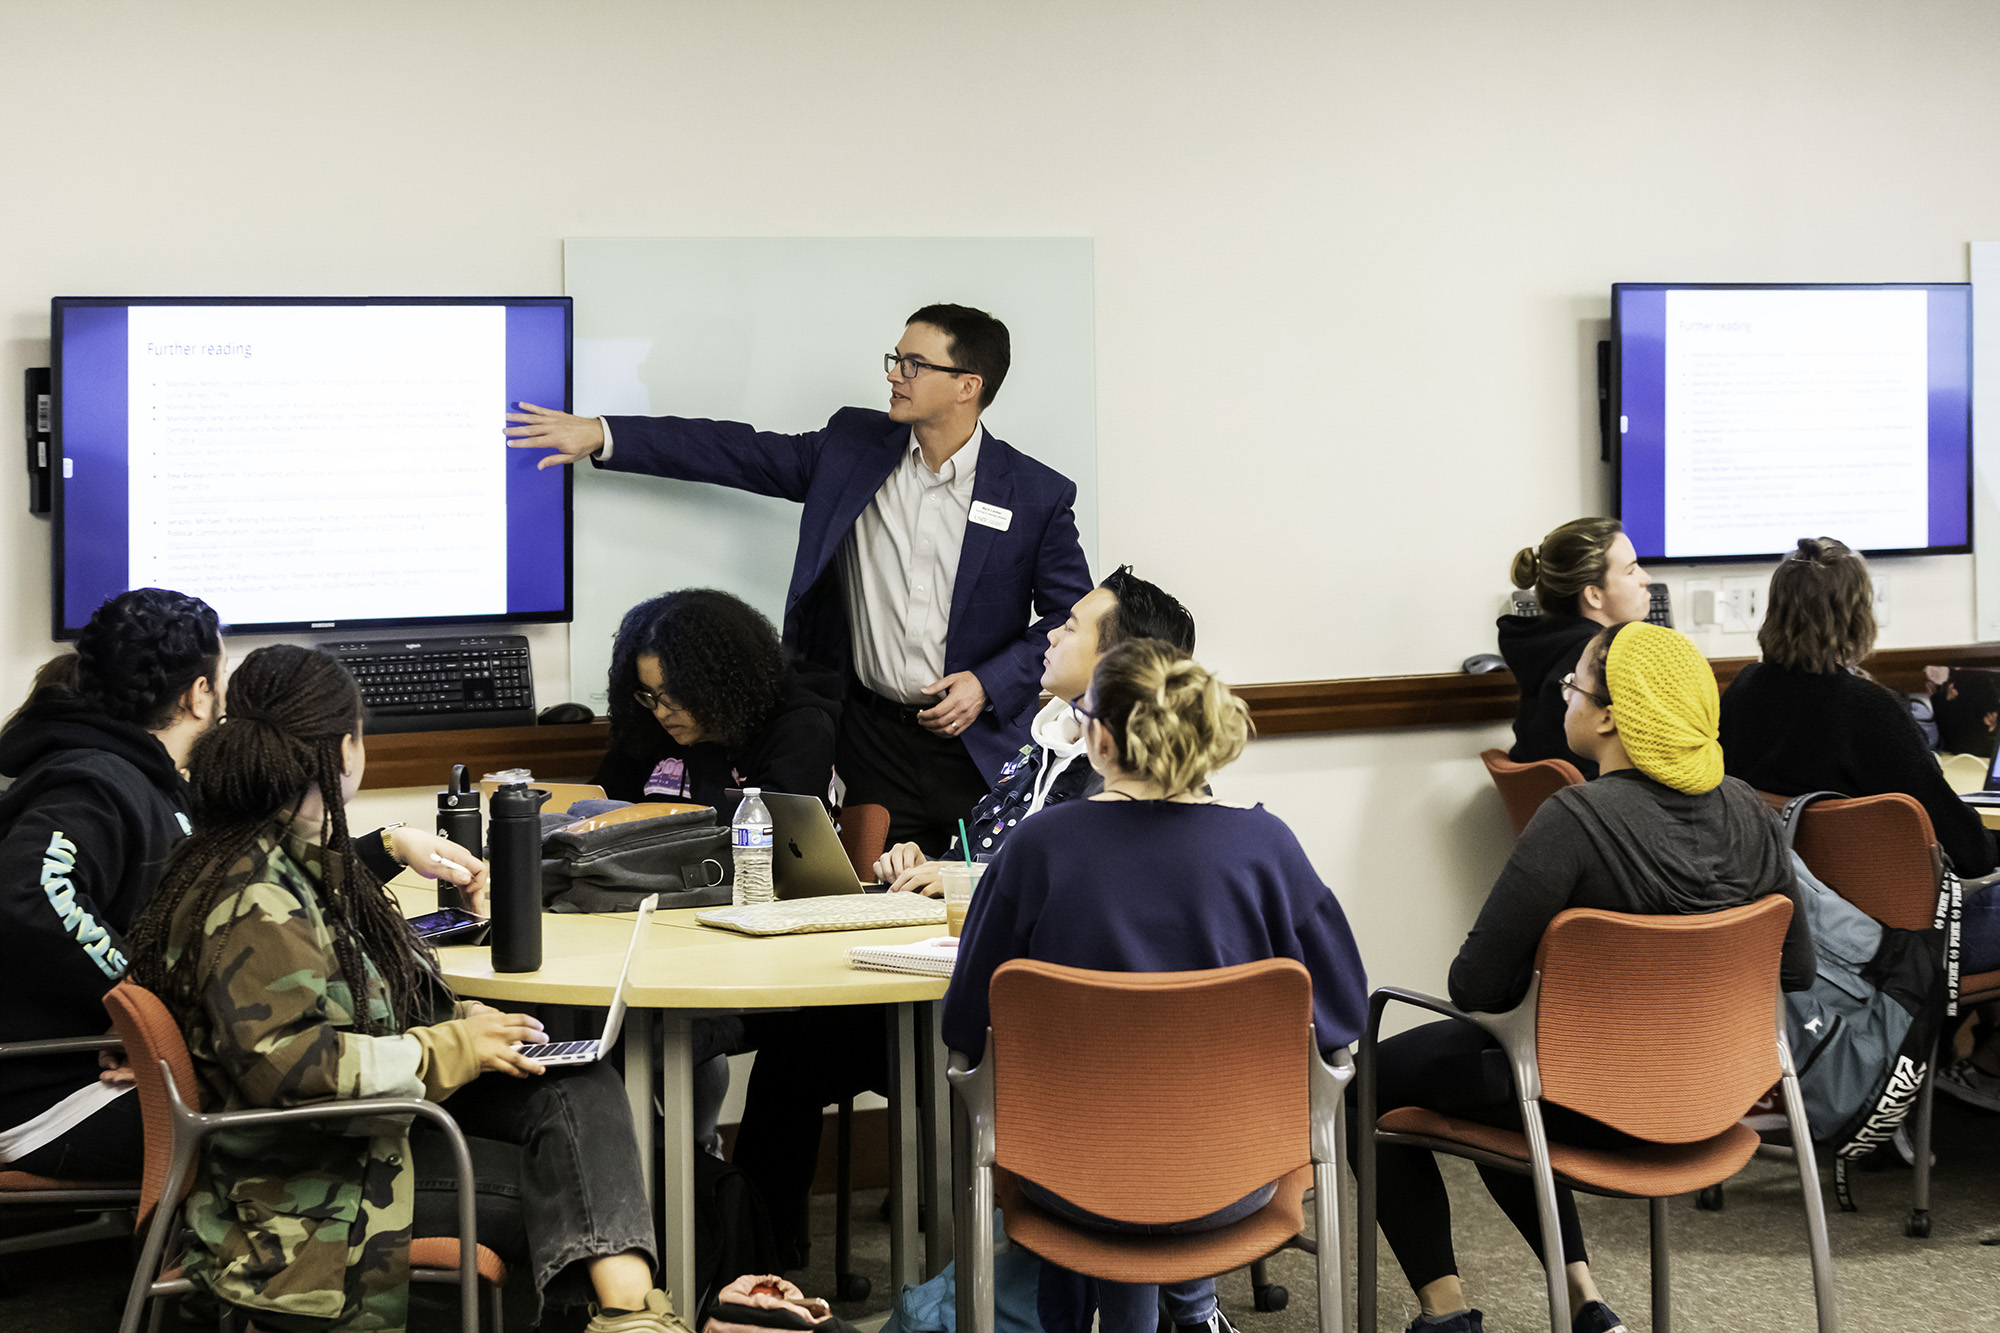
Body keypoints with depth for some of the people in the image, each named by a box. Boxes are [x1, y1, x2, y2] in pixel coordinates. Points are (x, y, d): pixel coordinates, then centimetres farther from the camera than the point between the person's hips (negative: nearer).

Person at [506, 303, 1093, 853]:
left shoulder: (1038, 493, -4)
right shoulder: (851, 447, 4)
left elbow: (1073, 617, 1)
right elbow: (741, 452, 5)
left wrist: (988, 685, -11)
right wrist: (601, 436, -1)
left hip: (979, 751, -2)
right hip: (874, 738, 2)